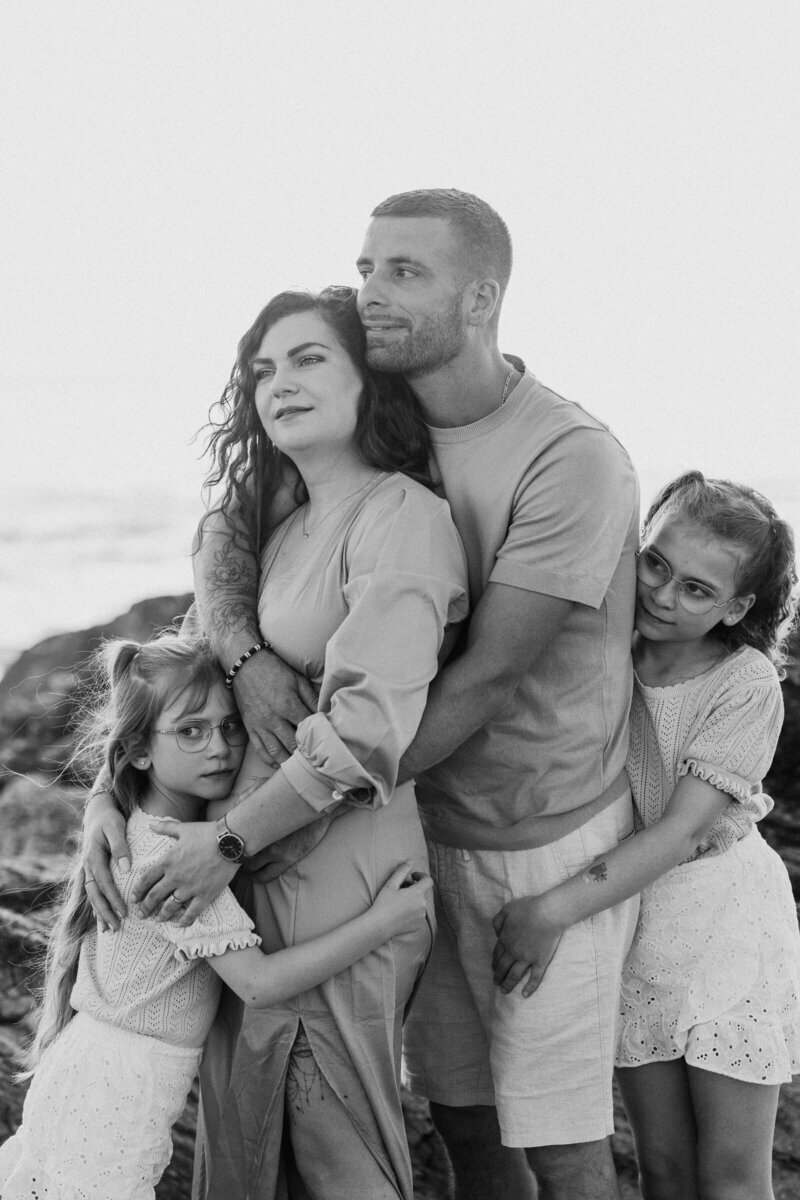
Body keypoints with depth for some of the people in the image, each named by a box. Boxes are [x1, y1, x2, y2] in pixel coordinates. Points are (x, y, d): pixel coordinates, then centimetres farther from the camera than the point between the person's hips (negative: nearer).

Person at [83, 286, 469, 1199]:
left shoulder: (401, 517, -13)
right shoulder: (273, 527, 13)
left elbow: (368, 726, -22)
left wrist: (230, 843, -16)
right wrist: (106, 806, 4)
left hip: (341, 874, -8)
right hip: (252, 879, 8)